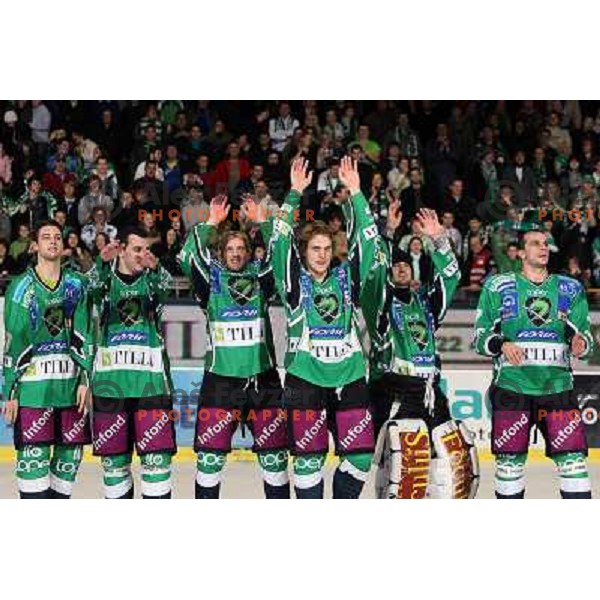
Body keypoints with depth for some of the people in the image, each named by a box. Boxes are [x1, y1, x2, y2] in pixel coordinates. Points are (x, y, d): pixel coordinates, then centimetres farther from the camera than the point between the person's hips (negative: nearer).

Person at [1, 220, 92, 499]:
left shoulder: (76, 285, 11)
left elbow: (82, 336, 8)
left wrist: (84, 379, -1)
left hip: (70, 382, 4)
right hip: (33, 382, -4)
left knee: (70, 454, 7)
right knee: (33, 456, -8)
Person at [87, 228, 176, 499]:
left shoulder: (152, 278, 7)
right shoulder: (105, 278, 8)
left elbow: (165, 286, -16)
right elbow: (92, 285, -15)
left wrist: (154, 267, -39)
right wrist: (102, 262, -37)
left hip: (150, 379, -1)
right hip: (110, 380, 1)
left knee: (157, 455, -6)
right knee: (113, 457, 8)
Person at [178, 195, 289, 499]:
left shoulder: (260, 277, 10)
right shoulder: (212, 279, 6)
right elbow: (188, 258, -9)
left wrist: (260, 220, -4)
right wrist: (212, 222, -8)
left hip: (263, 378, 2)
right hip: (221, 379, -2)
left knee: (274, 452, 6)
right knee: (210, 455, -1)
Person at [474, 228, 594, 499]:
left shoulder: (570, 289, 13)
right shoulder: (498, 287, 6)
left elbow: (584, 333, 14)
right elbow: (480, 337, 5)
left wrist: (581, 342, -10)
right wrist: (501, 345, -15)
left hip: (558, 385, 2)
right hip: (511, 385, -2)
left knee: (572, 457, -7)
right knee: (510, 460, -1)